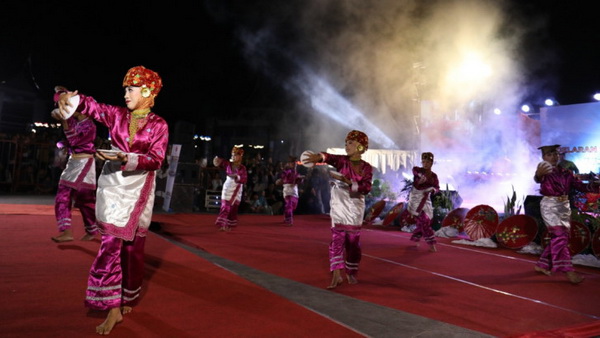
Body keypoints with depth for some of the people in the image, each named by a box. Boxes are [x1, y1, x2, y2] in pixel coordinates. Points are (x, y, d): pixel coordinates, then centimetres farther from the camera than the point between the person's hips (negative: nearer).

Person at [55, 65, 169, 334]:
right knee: (110, 244, -7)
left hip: (139, 187, -1)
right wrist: (66, 95, -16)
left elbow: (156, 159, -10)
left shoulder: (158, 124, -1)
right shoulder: (117, 115, 7)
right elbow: (88, 104, 4)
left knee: (133, 247, 5)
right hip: (113, 183, 2)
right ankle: (113, 307, 0)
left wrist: (126, 158, -23)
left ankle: (128, 300, 23)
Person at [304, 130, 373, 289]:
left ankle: (351, 273, 23)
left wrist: (348, 182, -25)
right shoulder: (343, 160, -1)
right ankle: (336, 275, -8)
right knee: (337, 238, -9)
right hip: (339, 204, -1)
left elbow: (366, 188, -12)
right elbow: (331, 157, -24)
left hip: (356, 206, 1)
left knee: (353, 240, 8)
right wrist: (319, 157, -46)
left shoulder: (366, 167, 1)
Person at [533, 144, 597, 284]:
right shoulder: (545, 171, -10)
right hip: (550, 205, -7)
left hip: (564, 206, 7)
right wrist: (539, 174, -59)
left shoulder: (565, 172, 10)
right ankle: (568, 270, -13)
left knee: (559, 237, 11)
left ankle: (542, 264, 24)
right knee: (559, 236, -14)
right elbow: (538, 179, -34)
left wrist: (594, 187, -15)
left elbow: (579, 185, 4)